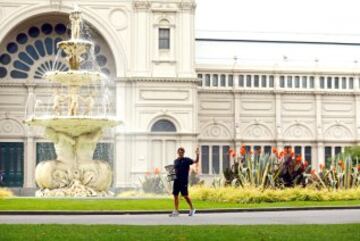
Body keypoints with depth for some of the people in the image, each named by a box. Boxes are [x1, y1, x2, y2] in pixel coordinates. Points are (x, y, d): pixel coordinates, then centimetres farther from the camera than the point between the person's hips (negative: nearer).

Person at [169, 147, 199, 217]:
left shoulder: (186, 160, -2)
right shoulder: (175, 161, 13)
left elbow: (195, 161, -12)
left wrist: (197, 155, -27)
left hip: (184, 180, -5)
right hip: (177, 180, 5)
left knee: (185, 195, -3)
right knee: (175, 195, 4)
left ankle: (192, 209, 13)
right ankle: (176, 211, 10)